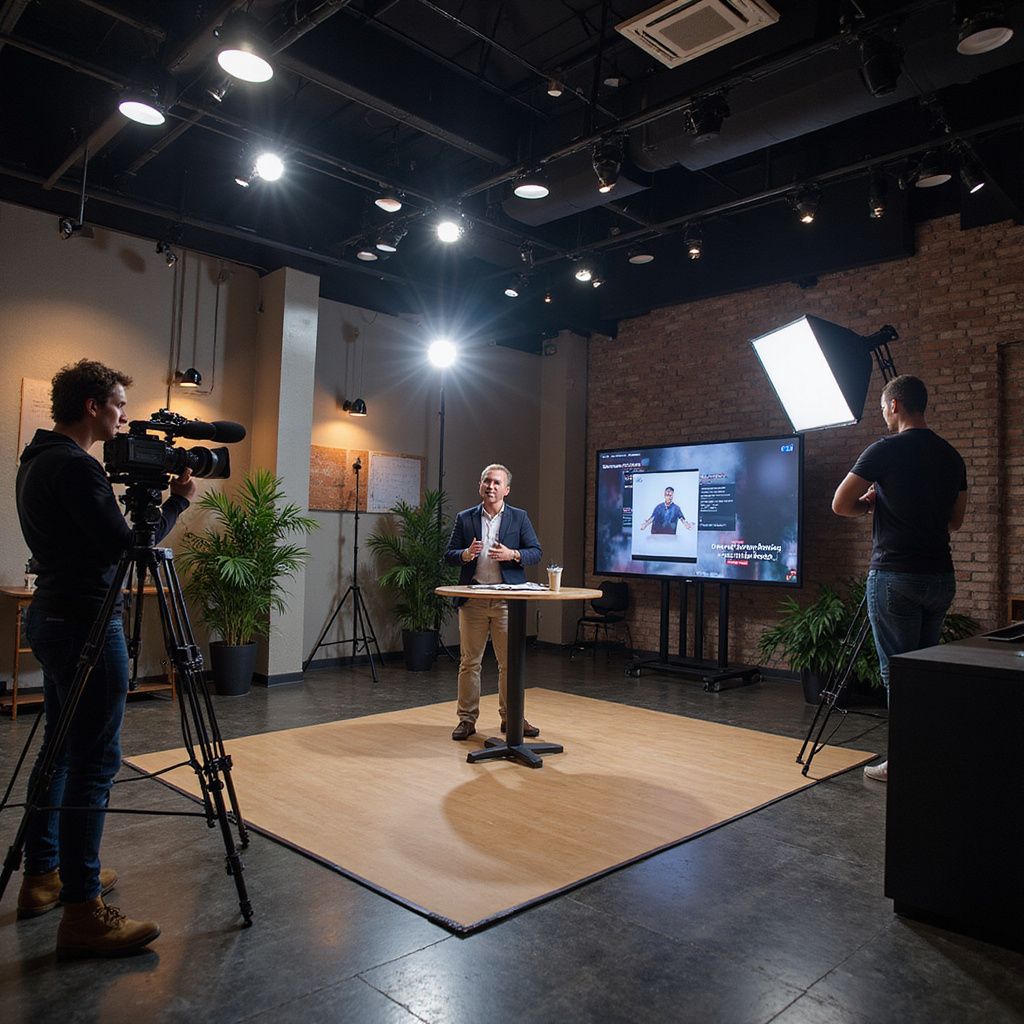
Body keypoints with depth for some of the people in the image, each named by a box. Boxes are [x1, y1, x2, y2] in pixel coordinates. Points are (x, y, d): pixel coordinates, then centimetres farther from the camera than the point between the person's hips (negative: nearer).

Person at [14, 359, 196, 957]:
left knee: (60, 750, 18)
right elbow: (124, 546, -19)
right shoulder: (75, 465, -18)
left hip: (52, 618, 11)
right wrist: (177, 503, -9)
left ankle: (43, 875, 30)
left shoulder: (37, 461, 14)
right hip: (86, 624, -11)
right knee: (94, 765, -6)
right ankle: (82, 912, 1)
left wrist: (131, 495, 13)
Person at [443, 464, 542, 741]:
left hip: (507, 600, 0)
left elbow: (536, 552, 1)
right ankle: (467, 719, 15)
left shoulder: (519, 518, 5)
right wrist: (466, 554, -16)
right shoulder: (465, 518, 7)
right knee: (469, 662, 5)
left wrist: (512, 554, -16)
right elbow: (449, 556, 6)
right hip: (473, 600, 1)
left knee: (510, 662, 5)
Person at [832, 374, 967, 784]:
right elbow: (955, 519, 18)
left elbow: (840, 505, -10)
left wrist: (870, 503, 9)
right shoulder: (951, 456, 10)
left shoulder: (885, 450, -10)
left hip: (894, 576, -7)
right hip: (940, 576, 7)